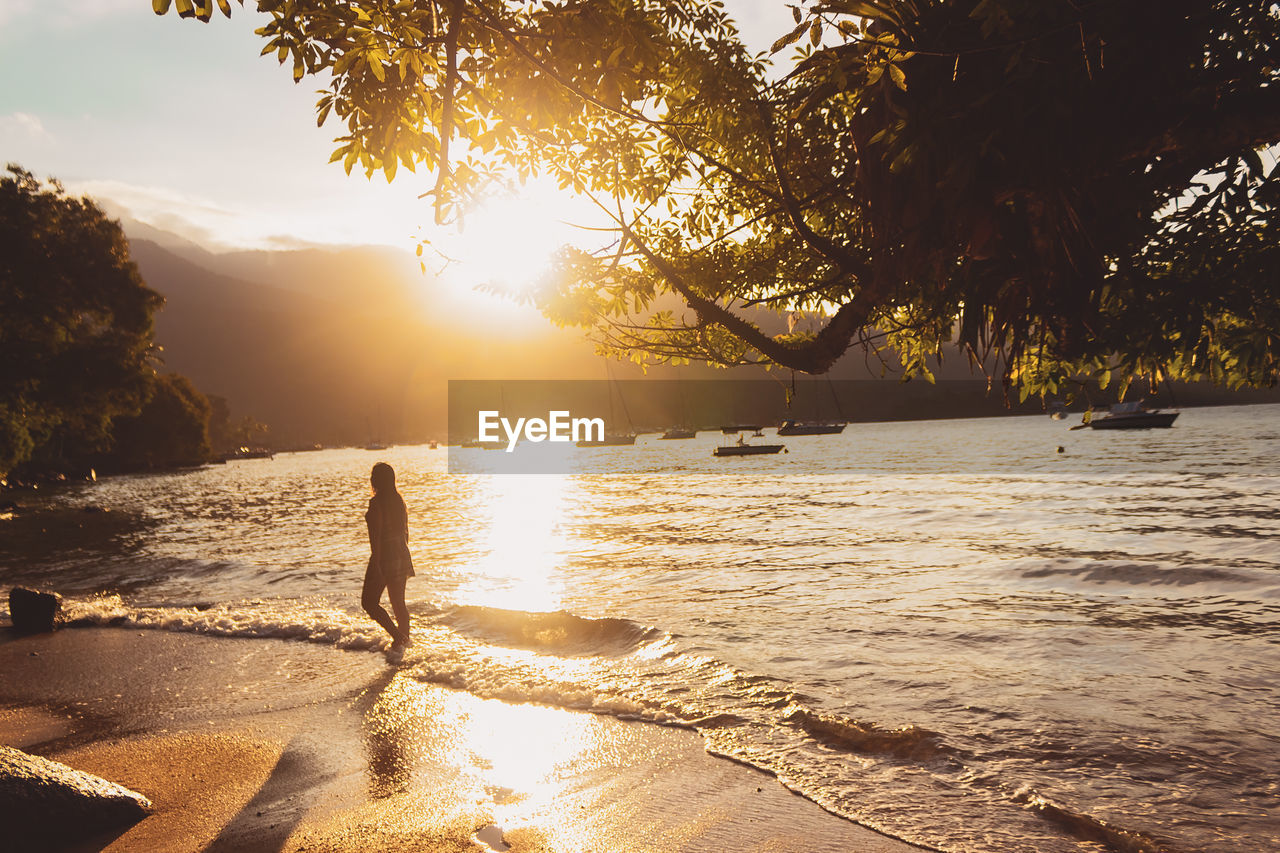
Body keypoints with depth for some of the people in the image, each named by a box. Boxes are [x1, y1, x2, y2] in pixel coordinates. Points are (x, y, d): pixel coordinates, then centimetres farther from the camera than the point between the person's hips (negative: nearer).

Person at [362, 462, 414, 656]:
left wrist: (375, 564, -20)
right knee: (398, 602, 17)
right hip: (401, 554, 8)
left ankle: (399, 637, -8)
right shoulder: (398, 499, 7)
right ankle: (404, 639, 24)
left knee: (369, 602, 3)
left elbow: (376, 536, -20)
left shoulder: (376, 503, -17)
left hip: (385, 556, -8)